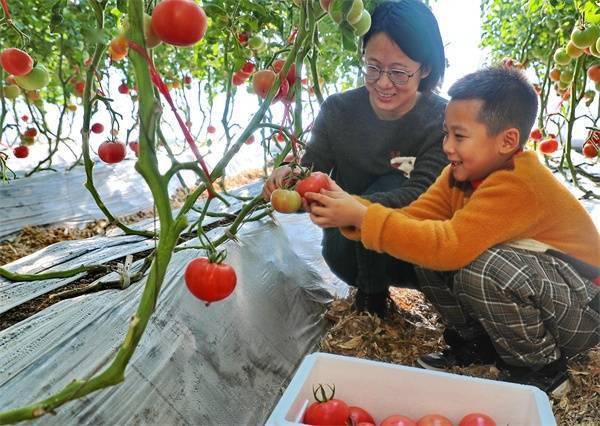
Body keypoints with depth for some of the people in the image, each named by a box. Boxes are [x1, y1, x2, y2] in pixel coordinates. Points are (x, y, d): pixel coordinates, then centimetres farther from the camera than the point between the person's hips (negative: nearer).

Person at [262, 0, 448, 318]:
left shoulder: (443, 121, -16)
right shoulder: (338, 110, -11)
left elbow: (422, 193, -29)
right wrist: (289, 176, -40)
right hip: (350, 247, 0)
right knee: (391, 183, -30)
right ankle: (371, 303, -10)